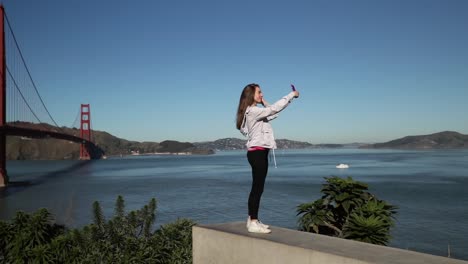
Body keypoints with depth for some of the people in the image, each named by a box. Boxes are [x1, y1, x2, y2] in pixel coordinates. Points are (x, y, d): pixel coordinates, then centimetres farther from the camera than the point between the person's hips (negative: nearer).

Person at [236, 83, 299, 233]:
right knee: (257, 188, -9)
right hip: (257, 152, -10)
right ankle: (253, 223, -7)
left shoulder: (255, 112, 17)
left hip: (260, 152, 10)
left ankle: (252, 220, 17)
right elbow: (274, 109, -18)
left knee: (257, 187, 11)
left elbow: (272, 114, 24)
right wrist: (291, 95, -10)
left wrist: (264, 103, 11)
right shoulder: (252, 111, -13)